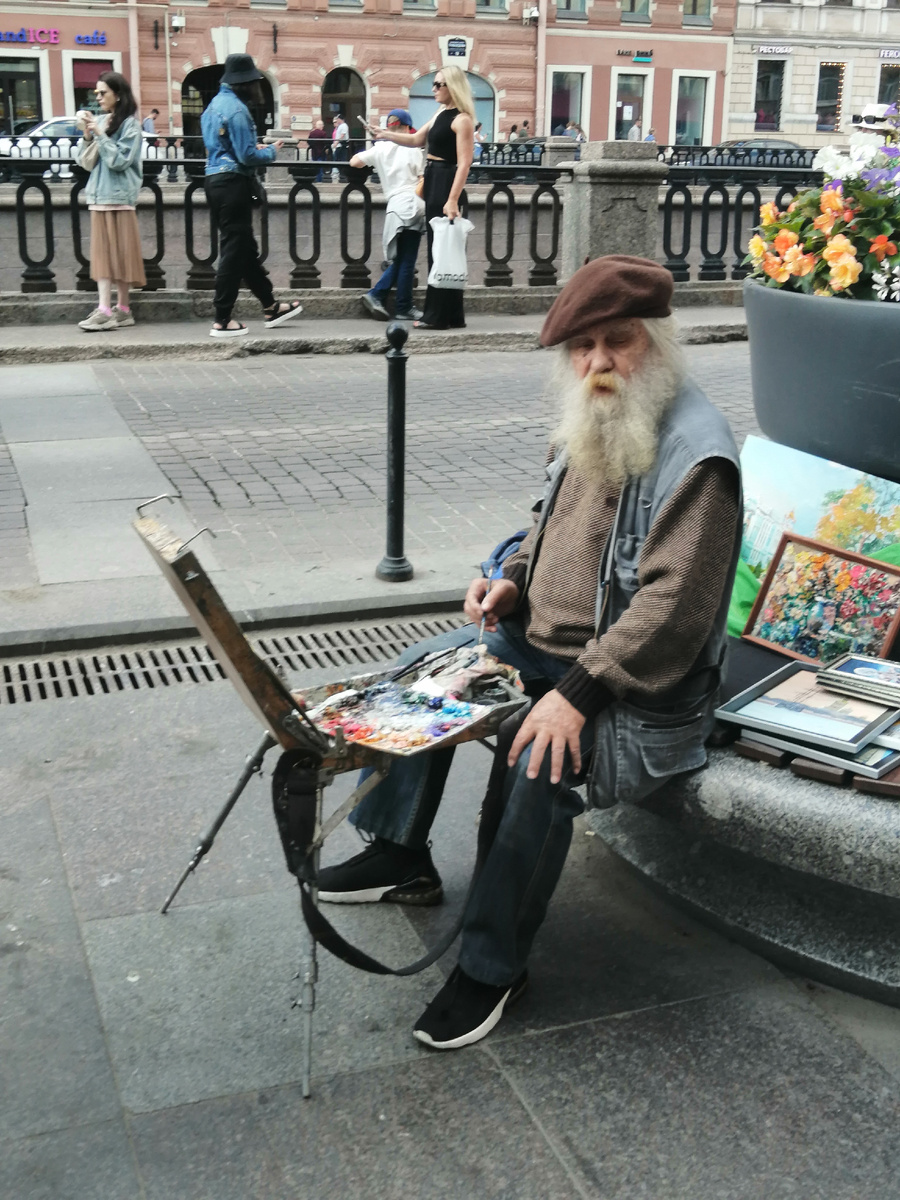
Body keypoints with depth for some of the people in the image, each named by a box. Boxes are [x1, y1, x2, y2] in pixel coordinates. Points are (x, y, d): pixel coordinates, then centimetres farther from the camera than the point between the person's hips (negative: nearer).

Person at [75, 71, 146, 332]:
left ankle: (122, 309, 1)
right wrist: (87, 136, -6)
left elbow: (119, 160, -14)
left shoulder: (130, 125, -4)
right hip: (99, 195, 6)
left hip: (119, 196, -6)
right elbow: (85, 162, 9)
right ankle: (104, 309, 3)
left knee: (121, 253, -3)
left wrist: (100, 134, -15)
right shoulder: (98, 120, 11)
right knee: (102, 252, 3)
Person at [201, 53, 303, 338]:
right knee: (234, 251, -4)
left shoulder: (215, 104, 14)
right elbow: (247, 156, -19)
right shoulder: (236, 109, -16)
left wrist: (255, 147, 14)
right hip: (234, 184, -10)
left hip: (216, 180, 10)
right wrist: (271, 152, -2)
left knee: (245, 249, 15)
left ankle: (271, 307, 25)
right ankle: (222, 320, -1)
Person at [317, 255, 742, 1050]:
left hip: (647, 687, -9)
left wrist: (578, 694, -30)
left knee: (537, 755, -32)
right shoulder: (589, 425, 6)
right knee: (427, 670, 7)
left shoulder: (696, 454, -23)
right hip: (543, 641, 10)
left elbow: (672, 608, -28)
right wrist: (514, 582, 2)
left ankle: (494, 966, -13)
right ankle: (401, 856, 21)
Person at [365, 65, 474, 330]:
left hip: (446, 184, -10)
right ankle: (450, 315, 17)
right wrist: (384, 134, 13)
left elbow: (464, 163, -20)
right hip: (432, 182, 10)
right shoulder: (440, 114, 14)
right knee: (438, 248, 11)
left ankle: (438, 316, 1)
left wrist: (453, 200, -27)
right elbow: (417, 139, 24)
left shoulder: (462, 119, -14)